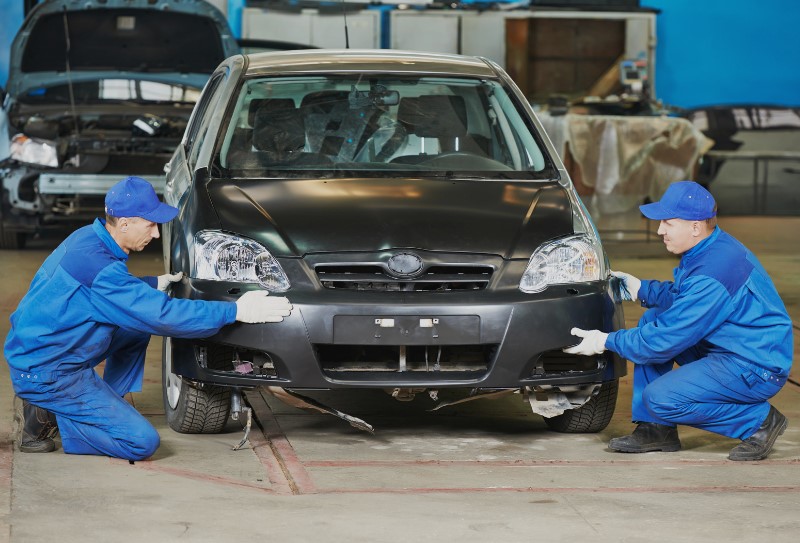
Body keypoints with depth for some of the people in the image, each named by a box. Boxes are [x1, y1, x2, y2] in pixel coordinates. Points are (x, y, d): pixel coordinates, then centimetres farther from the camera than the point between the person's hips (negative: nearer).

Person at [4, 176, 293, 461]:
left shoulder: (89, 237, 3)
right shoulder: (96, 262, -27)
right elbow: (163, 315, -27)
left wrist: (155, 284, 13)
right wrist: (236, 311, -23)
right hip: (45, 371, -10)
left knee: (137, 325, 17)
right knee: (143, 442, -13)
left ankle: (105, 407, 14)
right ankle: (47, 415, -4)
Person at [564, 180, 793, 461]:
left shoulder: (712, 273, -27)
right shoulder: (711, 248, 4)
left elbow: (666, 339, -22)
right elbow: (681, 296, 23)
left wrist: (607, 341, -12)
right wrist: (641, 289, 9)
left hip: (758, 368, -11)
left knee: (661, 398, -20)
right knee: (652, 319, 10)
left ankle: (760, 422, -5)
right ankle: (655, 430, 10)